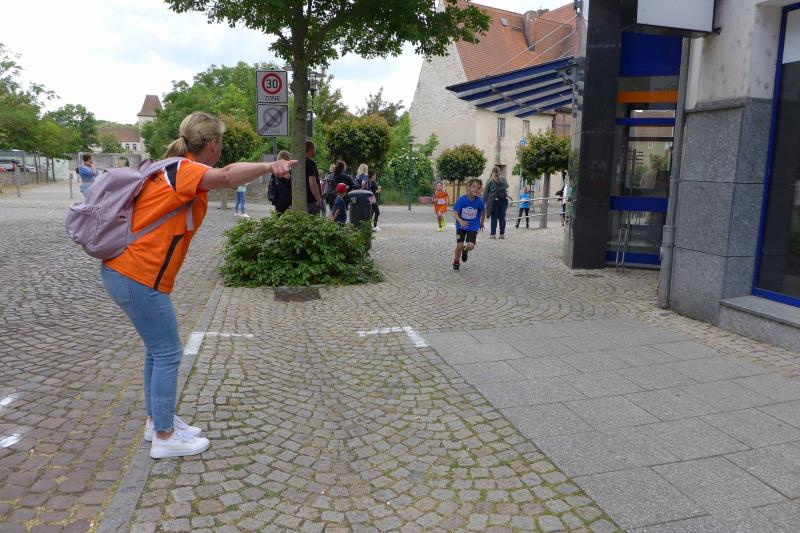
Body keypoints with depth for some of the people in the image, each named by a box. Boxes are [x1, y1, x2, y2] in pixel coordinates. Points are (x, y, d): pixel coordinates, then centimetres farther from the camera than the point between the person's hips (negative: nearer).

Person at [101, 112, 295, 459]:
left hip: (124, 270, 10)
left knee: (158, 349, 19)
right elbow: (228, 176, -40)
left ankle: (157, 421, 33)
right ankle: (164, 437, 13)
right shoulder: (186, 170, -17)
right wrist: (269, 166, -54)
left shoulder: (173, 169, 12)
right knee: (167, 353, 1)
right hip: (138, 277, -10)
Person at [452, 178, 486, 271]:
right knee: (459, 245, -3)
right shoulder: (462, 199, -19)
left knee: (470, 246, -14)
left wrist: (482, 223, 16)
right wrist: (461, 221, -35)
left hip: (473, 227, 0)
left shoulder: (480, 201, -15)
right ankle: (456, 262, 25)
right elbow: (455, 213, -17)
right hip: (461, 226, 0)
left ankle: (465, 250, 25)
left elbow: (483, 211, 5)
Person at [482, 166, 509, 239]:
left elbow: (486, 192, -2)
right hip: (504, 200, 2)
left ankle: (492, 234, 1)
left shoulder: (490, 180, -3)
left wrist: (483, 202, 2)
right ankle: (502, 234, 8)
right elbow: (507, 186, 22)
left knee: (494, 218, 2)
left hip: (494, 201, -2)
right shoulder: (503, 179, 5)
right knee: (502, 217, 6)